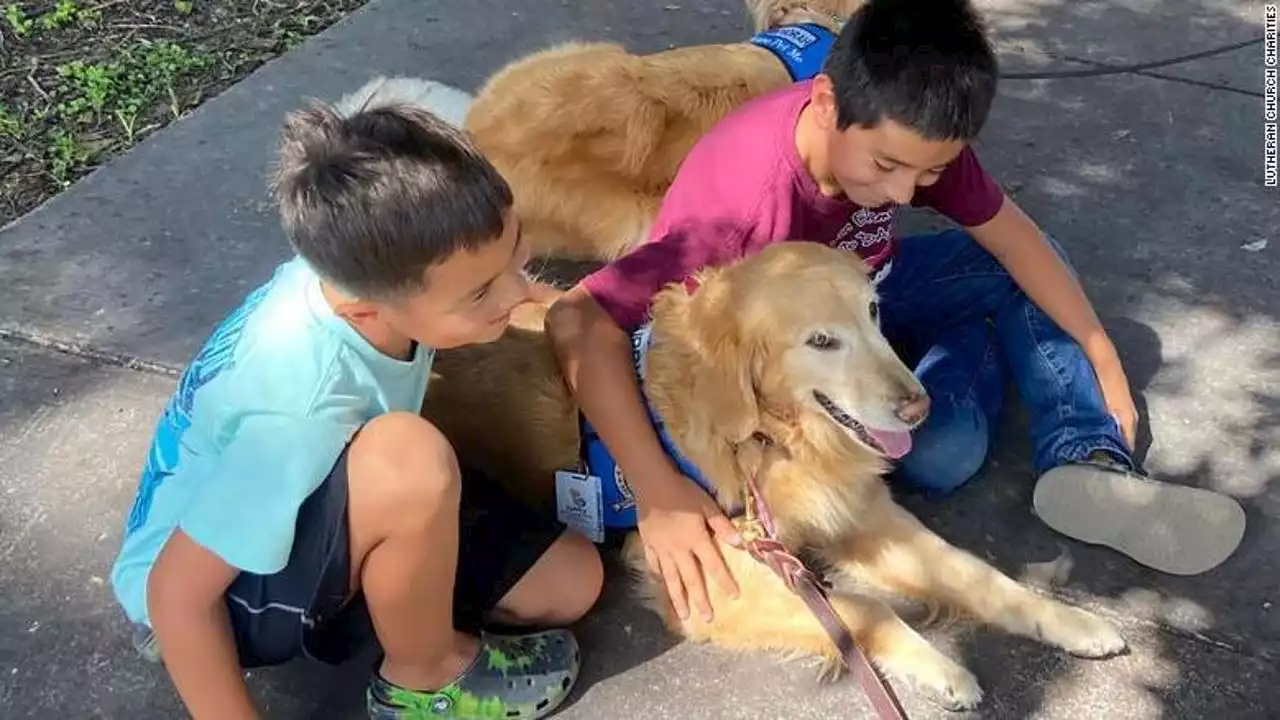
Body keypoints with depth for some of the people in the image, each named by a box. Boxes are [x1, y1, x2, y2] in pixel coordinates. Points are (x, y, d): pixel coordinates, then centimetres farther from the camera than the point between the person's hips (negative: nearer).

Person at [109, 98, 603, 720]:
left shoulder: (363, 268, -22)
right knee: (410, 461, -38)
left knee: (572, 582, -3)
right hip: (206, 586, -6)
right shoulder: (300, 407, -39)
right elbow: (178, 594, -29)